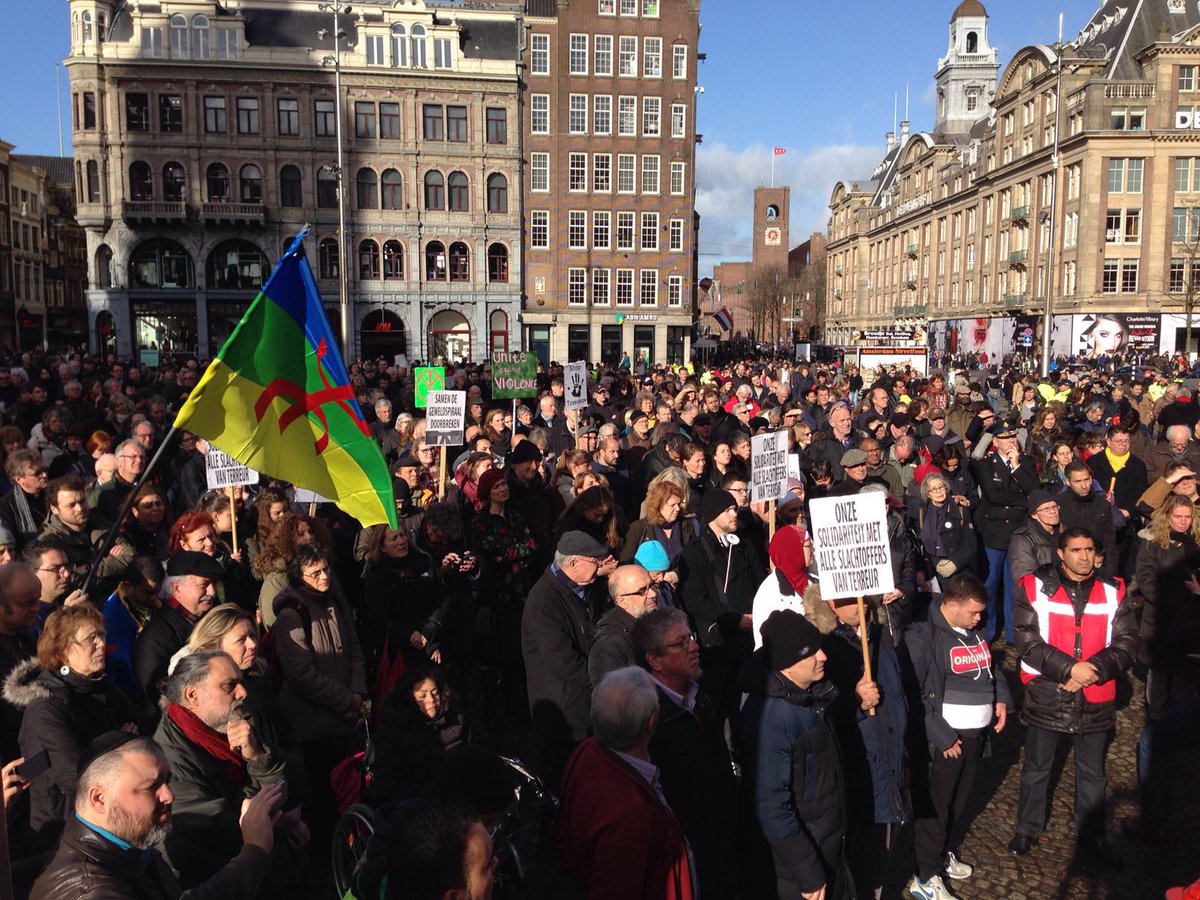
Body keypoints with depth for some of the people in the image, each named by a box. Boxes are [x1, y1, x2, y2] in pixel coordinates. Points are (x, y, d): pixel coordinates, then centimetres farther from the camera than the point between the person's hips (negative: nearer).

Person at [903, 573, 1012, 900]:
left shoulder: (974, 631, 5)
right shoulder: (922, 637, -20)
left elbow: (991, 667, 23)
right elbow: (914, 694, -23)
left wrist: (1001, 699, 6)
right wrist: (941, 737, -20)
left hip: (976, 733, 8)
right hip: (944, 738, -7)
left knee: (959, 799, 22)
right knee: (935, 805, 3)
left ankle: (947, 853, 42)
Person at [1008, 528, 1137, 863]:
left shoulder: (1113, 591, -2)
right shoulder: (1035, 587, -9)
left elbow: (1127, 643, -4)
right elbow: (1028, 641, -13)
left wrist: (1094, 671, -17)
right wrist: (1069, 668, -22)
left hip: (1095, 700, 2)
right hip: (1046, 696, -2)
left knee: (1093, 774, 20)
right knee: (1036, 769, 16)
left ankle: (1092, 836, 39)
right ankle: (1028, 829, 36)